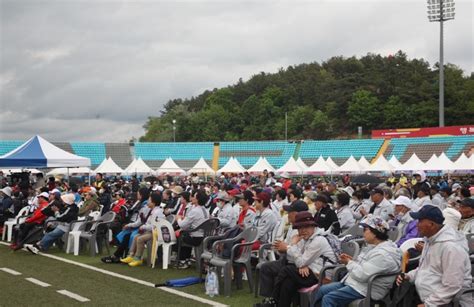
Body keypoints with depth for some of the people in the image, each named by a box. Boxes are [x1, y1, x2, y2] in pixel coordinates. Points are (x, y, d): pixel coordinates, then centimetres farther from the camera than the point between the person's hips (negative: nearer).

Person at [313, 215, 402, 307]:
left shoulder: (383, 253, -24)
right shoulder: (373, 246, 11)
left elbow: (362, 275, -27)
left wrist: (349, 263, -10)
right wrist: (351, 260, 2)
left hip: (366, 290, -11)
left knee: (328, 298, -20)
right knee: (322, 290, 8)